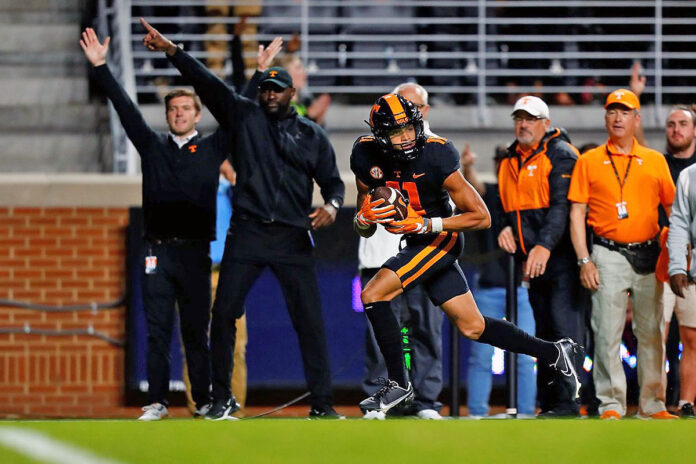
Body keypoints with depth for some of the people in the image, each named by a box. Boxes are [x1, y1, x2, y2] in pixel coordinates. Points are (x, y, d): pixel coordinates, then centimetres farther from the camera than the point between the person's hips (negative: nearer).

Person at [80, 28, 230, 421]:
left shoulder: (213, 148, 10)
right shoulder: (153, 146, 14)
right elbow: (126, 108, 9)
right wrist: (101, 67, 3)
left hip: (196, 252, -1)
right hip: (158, 252, 1)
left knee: (197, 332, 1)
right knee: (157, 332, -1)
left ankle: (205, 401, 4)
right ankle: (157, 402, 1)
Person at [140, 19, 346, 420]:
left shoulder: (312, 135, 12)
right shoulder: (244, 116, 9)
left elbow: (333, 181, 14)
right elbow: (207, 82, 0)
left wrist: (332, 205, -9)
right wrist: (171, 50, -11)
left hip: (293, 238, 0)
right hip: (247, 235, 0)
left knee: (310, 321, -4)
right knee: (224, 313, -3)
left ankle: (322, 404, 1)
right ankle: (222, 398, 7)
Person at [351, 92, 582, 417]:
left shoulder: (435, 156, -22)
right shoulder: (367, 157, -7)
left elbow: (481, 217, -18)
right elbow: (363, 230, 4)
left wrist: (425, 224, -26)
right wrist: (364, 219, -20)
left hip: (439, 240, -6)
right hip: (415, 245, 7)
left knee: (373, 296, -21)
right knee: (472, 328, 11)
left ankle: (398, 383, -8)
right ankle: (554, 353, 26)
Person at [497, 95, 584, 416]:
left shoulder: (560, 155, -6)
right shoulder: (510, 162, 17)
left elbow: (562, 206, -17)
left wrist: (545, 246, -27)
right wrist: (506, 227, 4)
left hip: (560, 257, -8)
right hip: (532, 260, 8)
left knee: (564, 327, -12)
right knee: (544, 330, 10)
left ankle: (566, 402, -14)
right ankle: (548, 401, 12)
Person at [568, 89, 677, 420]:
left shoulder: (655, 161, 11)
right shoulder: (589, 162, 6)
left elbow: (674, 210, 12)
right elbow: (577, 213, 3)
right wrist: (584, 261, -6)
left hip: (649, 256, 2)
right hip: (609, 254, -2)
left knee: (652, 332, 4)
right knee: (607, 333, -6)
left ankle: (652, 404, 11)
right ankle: (611, 404, -2)